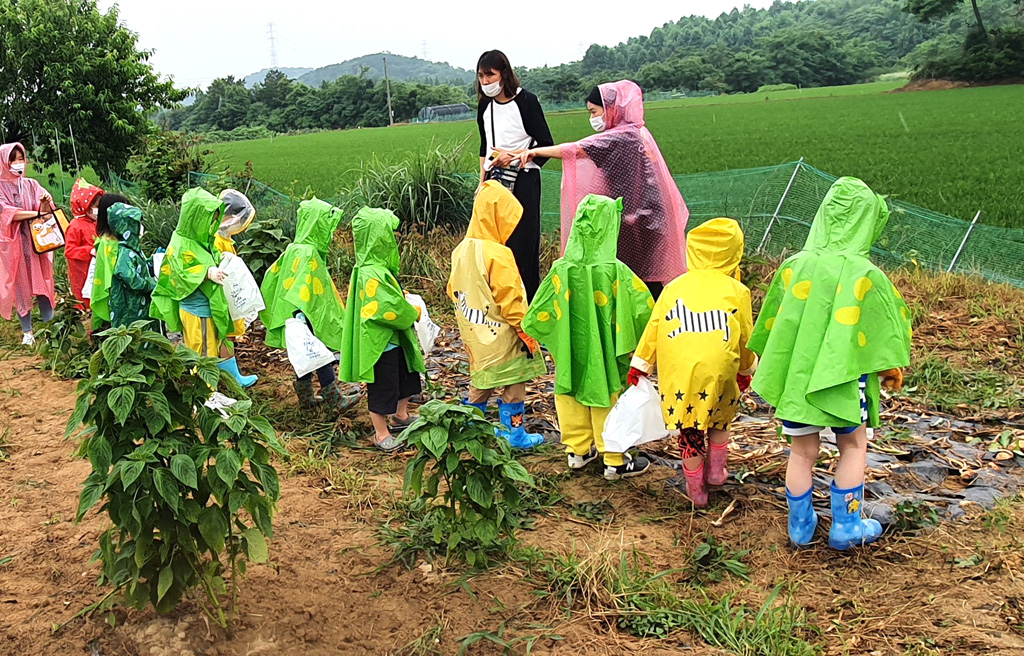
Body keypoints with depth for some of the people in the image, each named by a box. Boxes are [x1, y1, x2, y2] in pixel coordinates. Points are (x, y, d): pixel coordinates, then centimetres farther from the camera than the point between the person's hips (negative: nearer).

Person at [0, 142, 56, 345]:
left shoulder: (31, 185, 8)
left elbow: (44, 213, 2)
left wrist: (45, 204, -21)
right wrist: (35, 212, -18)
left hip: (36, 241, 2)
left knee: (42, 285, 3)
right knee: (20, 287, 3)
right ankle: (27, 331, 10)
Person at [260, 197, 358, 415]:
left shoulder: (295, 249, 9)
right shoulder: (307, 253, -20)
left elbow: (273, 274, 17)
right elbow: (302, 283, -32)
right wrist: (300, 312, -41)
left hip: (309, 316, 9)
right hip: (312, 318, -9)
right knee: (323, 358, 1)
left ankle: (305, 398, 30)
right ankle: (335, 402, 10)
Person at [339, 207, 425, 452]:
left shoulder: (379, 266, 4)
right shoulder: (371, 275, -28)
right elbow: (390, 309, -27)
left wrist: (403, 299, 4)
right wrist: (413, 313, -11)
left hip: (394, 339, 10)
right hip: (378, 342, -10)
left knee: (406, 376, 25)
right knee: (382, 388, 6)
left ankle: (400, 416, 45)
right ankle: (381, 434, 24)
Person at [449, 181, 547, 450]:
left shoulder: (461, 250, 1)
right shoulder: (498, 255, -23)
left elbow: (453, 290, 10)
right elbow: (510, 300, -21)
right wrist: (527, 332, -12)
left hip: (475, 333, 8)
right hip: (501, 335, -8)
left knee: (481, 381, 22)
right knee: (514, 382, 7)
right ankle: (515, 433, 17)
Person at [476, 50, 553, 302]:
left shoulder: (526, 101, -8)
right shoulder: (485, 106, 10)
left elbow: (546, 145, -7)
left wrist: (515, 156, -17)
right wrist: (482, 182, 15)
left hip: (523, 180, -5)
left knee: (522, 243, -7)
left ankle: (528, 302, 0)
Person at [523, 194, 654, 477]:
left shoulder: (561, 270, -13)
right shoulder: (616, 272, -20)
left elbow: (539, 313, -9)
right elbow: (645, 308, -16)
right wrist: (633, 343, 1)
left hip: (571, 352, 3)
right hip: (605, 356, -3)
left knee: (572, 396, 19)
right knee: (607, 399, 11)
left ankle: (578, 451, 33)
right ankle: (615, 461, 21)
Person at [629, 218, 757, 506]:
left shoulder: (674, 287, 10)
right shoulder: (736, 291, 5)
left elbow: (653, 327, 12)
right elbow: (745, 337, 13)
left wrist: (640, 365, 22)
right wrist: (746, 369, 30)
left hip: (677, 376, 1)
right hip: (718, 372, -1)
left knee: (689, 433, 14)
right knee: (718, 419, 28)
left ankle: (697, 491, 24)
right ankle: (716, 472, 34)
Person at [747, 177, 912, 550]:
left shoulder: (793, 267, -5)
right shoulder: (868, 276, -14)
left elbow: (772, 321, 6)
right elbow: (887, 328, -4)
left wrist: (778, 368, 22)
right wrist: (892, 368, 15)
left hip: (796, 376, 3)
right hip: (845, 378, -3)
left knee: (802, 453, 14)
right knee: (853, 447, 18)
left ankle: (800, 527, 27)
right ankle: (846, 527, 24)